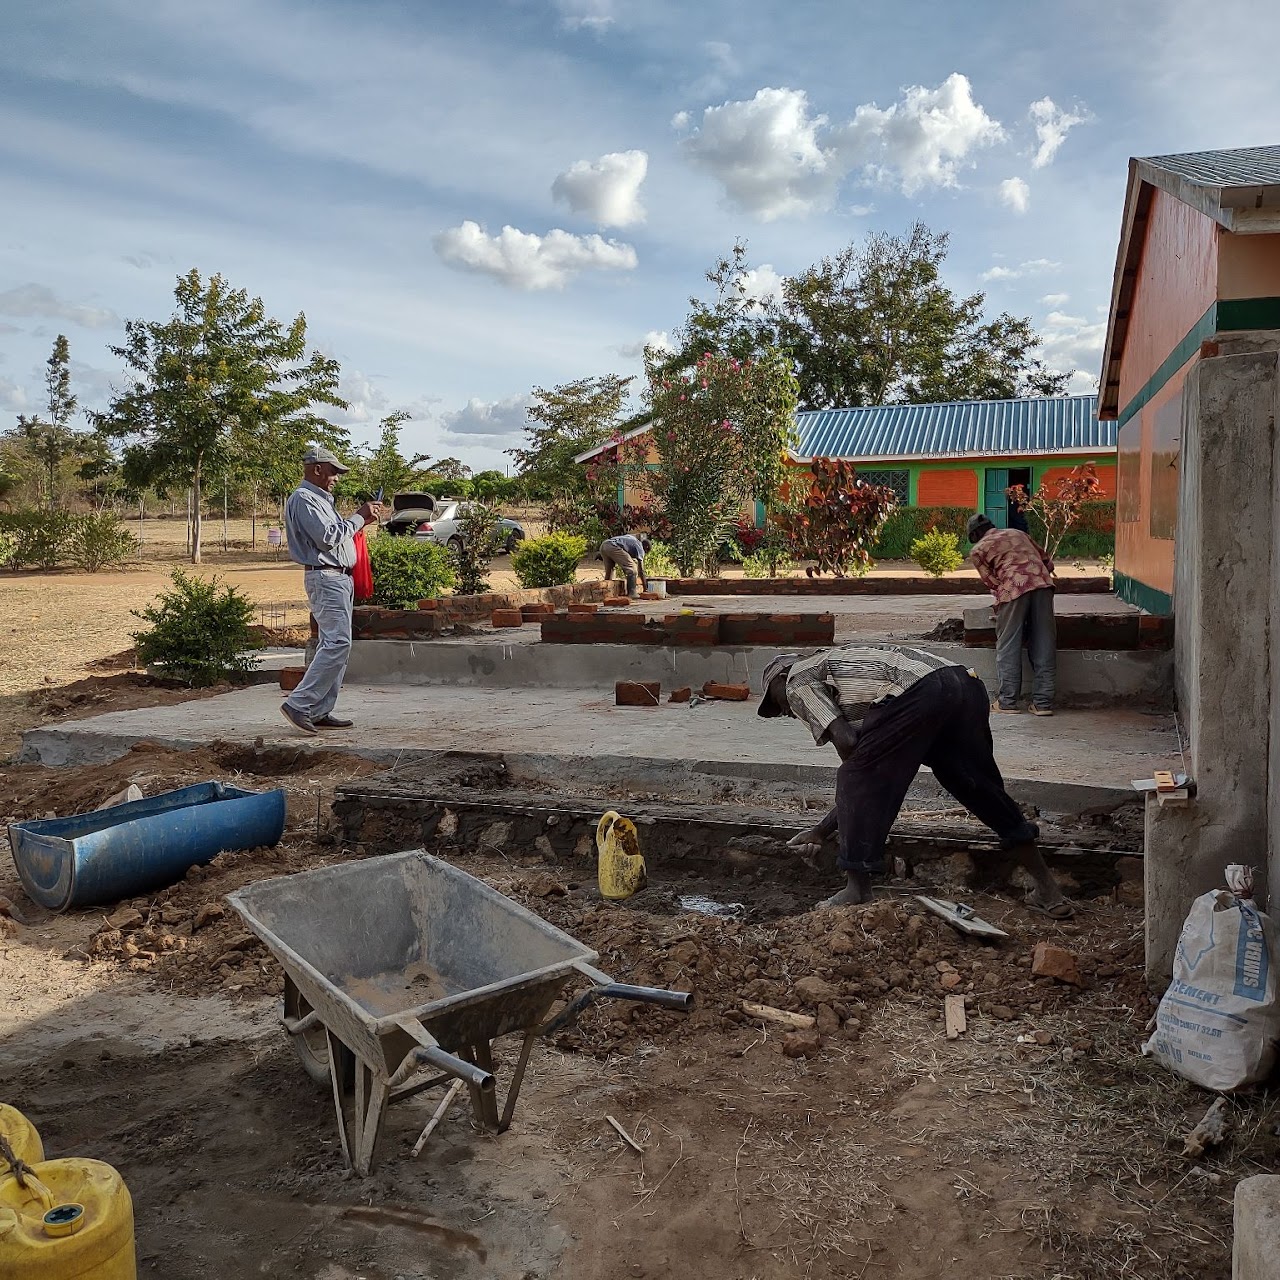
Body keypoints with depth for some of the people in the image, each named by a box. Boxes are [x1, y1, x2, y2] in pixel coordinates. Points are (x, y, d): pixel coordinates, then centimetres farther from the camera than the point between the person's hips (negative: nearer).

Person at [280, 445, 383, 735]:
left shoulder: (320, 499, 23)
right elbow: (327, 536, -20)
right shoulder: (303, 498, -9)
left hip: (339, 578, 11)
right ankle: (298, 704, -17)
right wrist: (358, 517, -11)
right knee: (337, 643, -18)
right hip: (325, 577, -11)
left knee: (335, 645, 8)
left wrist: (363, 521, 13)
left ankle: (320, 712, 10)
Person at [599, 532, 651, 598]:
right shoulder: (639, 547, 13)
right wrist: (645, 589, 14)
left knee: (609, 571, 24)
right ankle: (631, 594, -1)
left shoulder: (631, 539, 34)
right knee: (632, 569, 1)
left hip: (603, 545, 8)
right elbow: (641, 571, 11)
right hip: (613, 547, -8)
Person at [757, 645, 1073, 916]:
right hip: (965, 684, 9)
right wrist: (822, 830, 41)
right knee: (982, 789, 21)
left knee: (857, 779, 7)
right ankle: (1046, 888, 31)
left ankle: (857, 889, 11)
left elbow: (847, 743, -2)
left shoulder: (797, 681, 16)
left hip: (917, 694, -9)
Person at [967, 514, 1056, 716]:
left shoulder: (977, 550, 15)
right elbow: (1045, 559, 30)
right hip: (1042, 583, 4)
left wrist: (999, 594, 26)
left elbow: (990, 581, 10)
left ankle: (1007, 701, 6)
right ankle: (1043, 702, 8)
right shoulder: (1018, 533, 29)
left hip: (1013, 587, -4)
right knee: (1043, 646, 6)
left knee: (1008, 646, 5)